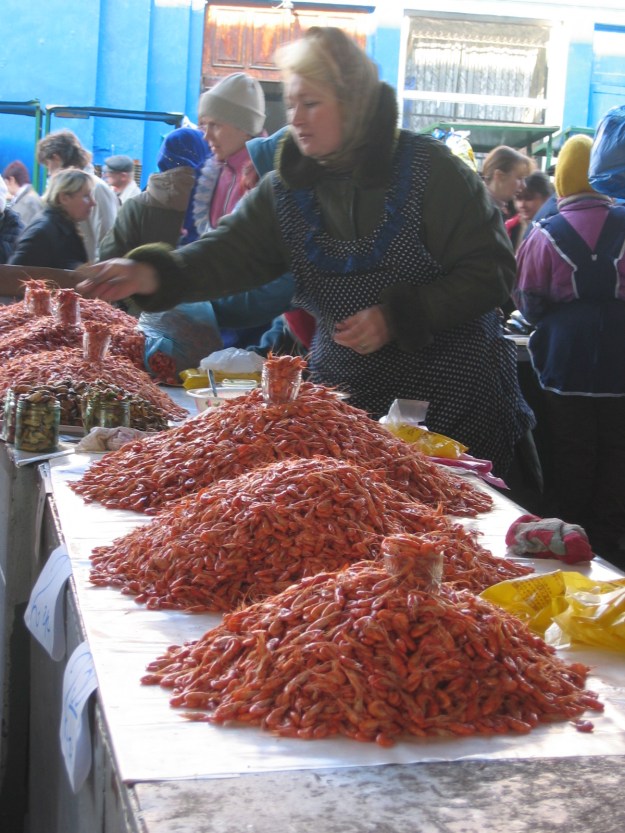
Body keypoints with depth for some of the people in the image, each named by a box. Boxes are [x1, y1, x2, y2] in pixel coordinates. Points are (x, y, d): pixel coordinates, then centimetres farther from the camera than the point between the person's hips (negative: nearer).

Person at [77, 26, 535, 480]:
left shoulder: (428, 168, -11)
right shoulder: (286, 188, 2)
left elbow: (492, 269, -12)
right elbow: (231, 250, -11)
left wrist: (395, 317, -20)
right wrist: (152, 274, -30)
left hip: (450, 398, -3)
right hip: (346, 398, 4)